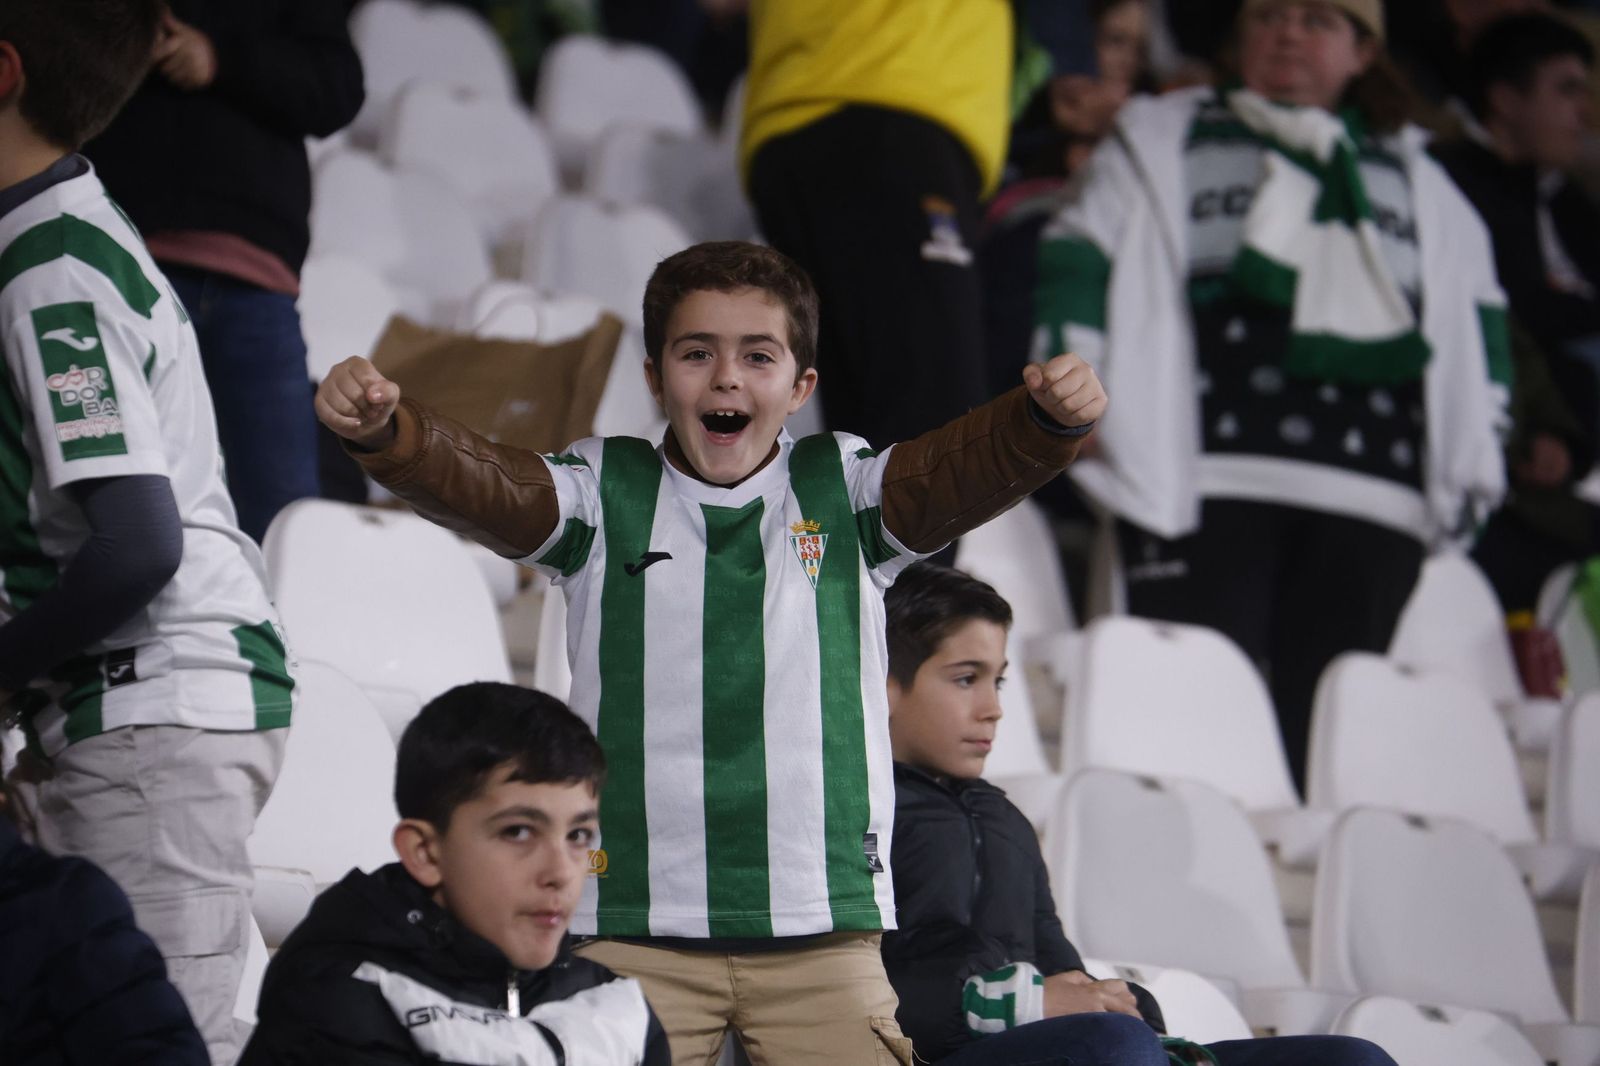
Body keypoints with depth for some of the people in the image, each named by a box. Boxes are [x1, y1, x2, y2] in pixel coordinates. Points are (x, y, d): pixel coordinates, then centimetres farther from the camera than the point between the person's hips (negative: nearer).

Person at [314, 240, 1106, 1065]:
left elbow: (967, 468, -10)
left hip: (823, 926, 1)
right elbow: (476, 483, -10)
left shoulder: (843, 492, 7)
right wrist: (384, 431, -32)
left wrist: (1050, 420, -32)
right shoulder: (605, 494, 6)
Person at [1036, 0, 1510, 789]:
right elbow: (1077, 265, 9)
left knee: (1325, 731, -5)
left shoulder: (1415, 181, 25)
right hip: (1209, 483, -3)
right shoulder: (1160, 142, 18)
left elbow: (1478, 314, 29)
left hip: (1371, 500, 3)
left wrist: (1472, 467, 19)